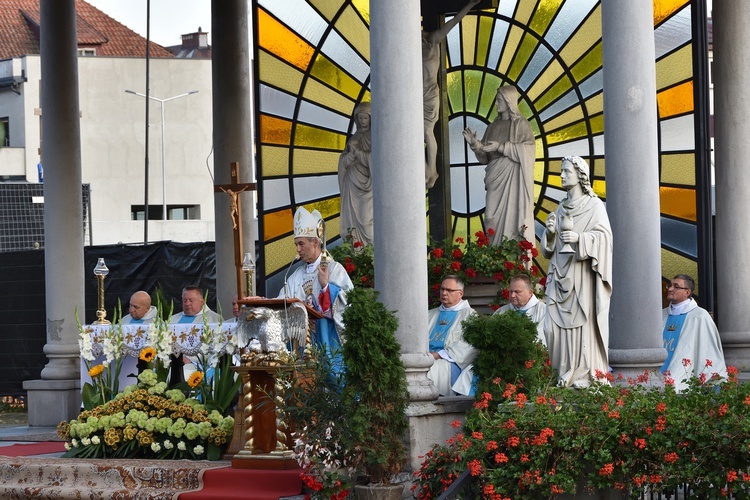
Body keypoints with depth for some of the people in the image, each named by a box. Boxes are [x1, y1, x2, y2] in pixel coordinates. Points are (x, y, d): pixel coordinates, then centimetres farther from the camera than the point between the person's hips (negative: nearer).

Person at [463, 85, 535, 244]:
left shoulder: (521, 124, 0)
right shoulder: (493, 127, 15)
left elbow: (526, 151, -12)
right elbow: (485, 157, 14)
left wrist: (501, 147, -17)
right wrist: (475, 144, -5)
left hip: (513, 179, -5)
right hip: (495, 178, 5)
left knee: (513, 216, -10)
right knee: (494, 219, 0)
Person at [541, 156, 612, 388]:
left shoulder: (594, 206, -1)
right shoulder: (561, 208, 18)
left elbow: (604, 236, -10)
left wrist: (579, 237, -24)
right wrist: (550, 232, -2)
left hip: (582, 275, -6)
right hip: (560, 273, 6)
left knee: (583, 321, -9)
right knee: (555, 323, -2)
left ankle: (585, 374, -7)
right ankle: (566, 373, 4)